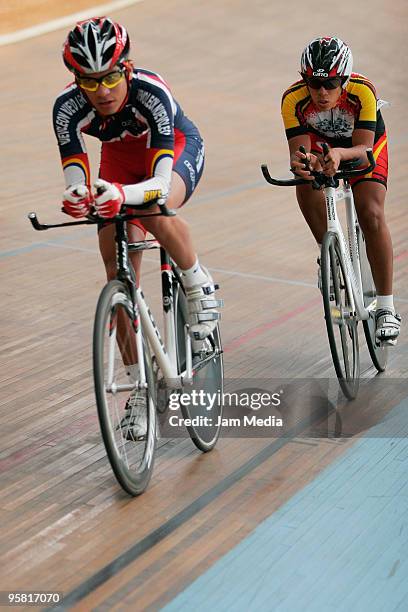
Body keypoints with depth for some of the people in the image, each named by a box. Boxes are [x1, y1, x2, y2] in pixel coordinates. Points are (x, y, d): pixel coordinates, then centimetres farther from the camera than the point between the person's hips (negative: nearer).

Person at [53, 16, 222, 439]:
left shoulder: (152, 93, -38)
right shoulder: (67, 107, -29)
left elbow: (160, 184, -44)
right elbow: (76, 181, -30)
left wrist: (123, 195, -64)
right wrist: (76, 196, -54)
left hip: (178, 150, -3)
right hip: (122, 159, 4)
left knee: (155, 211, -39)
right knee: (119, 275, -5)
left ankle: (199, 284, -9)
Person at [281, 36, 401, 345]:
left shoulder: (362, 91, -36)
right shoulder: (293, 99, -31)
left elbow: (363, 150, -38)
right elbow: (298, 149, -33)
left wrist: (340, 154, -60)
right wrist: (299, 160, -57)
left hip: (366, 142, -2)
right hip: (320, 139, 2)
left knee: (371, 214, -20)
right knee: (306, 184, -31)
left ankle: (386, 308, -11)